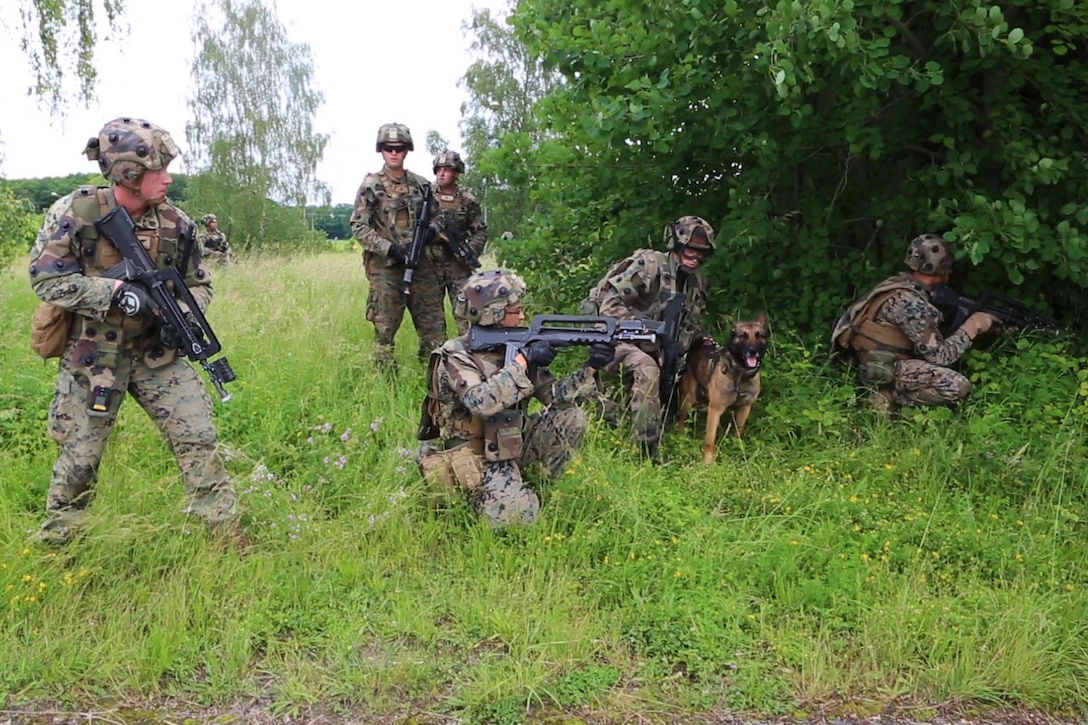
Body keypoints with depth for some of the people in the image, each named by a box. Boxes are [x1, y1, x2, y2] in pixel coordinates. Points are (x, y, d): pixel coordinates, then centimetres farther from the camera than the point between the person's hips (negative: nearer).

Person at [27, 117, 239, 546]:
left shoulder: (174, 223, -4)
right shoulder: (75, 212, -13)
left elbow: (199, 285, 6)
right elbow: (45, 278, -14)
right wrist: (115, 290, -26)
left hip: (157, 352, 3)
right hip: (92, 356, -2)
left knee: (198, 438, -4)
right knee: (80, 456, 9)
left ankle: (226, 532, 9)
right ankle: (54, 540, 33)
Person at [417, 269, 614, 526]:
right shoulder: (456, 357, -17)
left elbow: (555, 395, 2)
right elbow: (482, 402, -36)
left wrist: (590, 368, -13)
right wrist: (523, 362, -32)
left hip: (510, 445, 6)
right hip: (474, 459, -6)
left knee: (571, 417, -10)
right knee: (519, 514, -26)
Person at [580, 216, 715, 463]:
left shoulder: (697, 281, 9)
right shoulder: (647, 264, -16)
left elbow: (691, 323, 22)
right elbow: (609, 300, -21)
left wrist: (701, 337, -1)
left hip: (653, 347, 9)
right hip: (616, 336, -9)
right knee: (647, 369, -32)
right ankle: (649, 450, -30)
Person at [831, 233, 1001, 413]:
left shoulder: (906, 285, 7)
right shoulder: (908, 301, -21)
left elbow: (932, 339, 11)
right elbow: (939, 356, -19)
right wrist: (973, 325, -9)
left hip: (884, 361, 10)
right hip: (884, 370, -10)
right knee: (958, 387, -20)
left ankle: (893, 391, 6)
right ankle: (891, 396, -7)